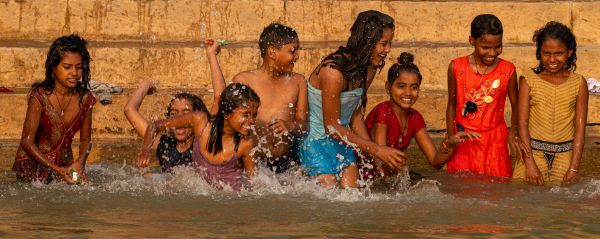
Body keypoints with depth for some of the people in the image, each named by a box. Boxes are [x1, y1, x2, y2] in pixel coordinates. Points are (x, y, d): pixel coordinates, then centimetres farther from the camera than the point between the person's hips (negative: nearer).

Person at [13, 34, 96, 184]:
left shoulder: (85, 98, -4)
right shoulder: (40, 96, -17)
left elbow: (85, 140, 8)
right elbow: (27, 142, -16)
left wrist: (80, 162, -14)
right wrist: (57, 170, -23)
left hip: (65, 163, 4)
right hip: (33, 163, -4)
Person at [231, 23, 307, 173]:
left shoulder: (298, 81, 18)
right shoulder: (243, 80, 8)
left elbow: (303, 125, 14)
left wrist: (291, 125, -9)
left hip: (287, 160, 3)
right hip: (252, 159, -3)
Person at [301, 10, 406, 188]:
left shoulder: (368, 70, -1)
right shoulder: (333, 72, -27)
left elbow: (356, 118, 8)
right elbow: (332, 126, -22)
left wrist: (375, 156, -1)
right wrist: (376, 150, -21)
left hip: (342, 139, 7)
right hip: (316, 140, -7)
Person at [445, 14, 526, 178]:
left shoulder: (508, 70, -4)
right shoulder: (457, 67, -4)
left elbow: (515, 106, 6)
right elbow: (452, 105, 6)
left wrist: (513, 131, -10)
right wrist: (450, 139, 1)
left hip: (494, 141, 0)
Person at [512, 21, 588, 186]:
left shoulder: (578, 83, 2)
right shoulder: (529, 80, -1)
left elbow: (580, 128, -1)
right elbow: (522, 124, -4)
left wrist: (574, 168, -9)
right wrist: (530, 164, -13)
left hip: (565, 155, 1)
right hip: (533, 152, -1)